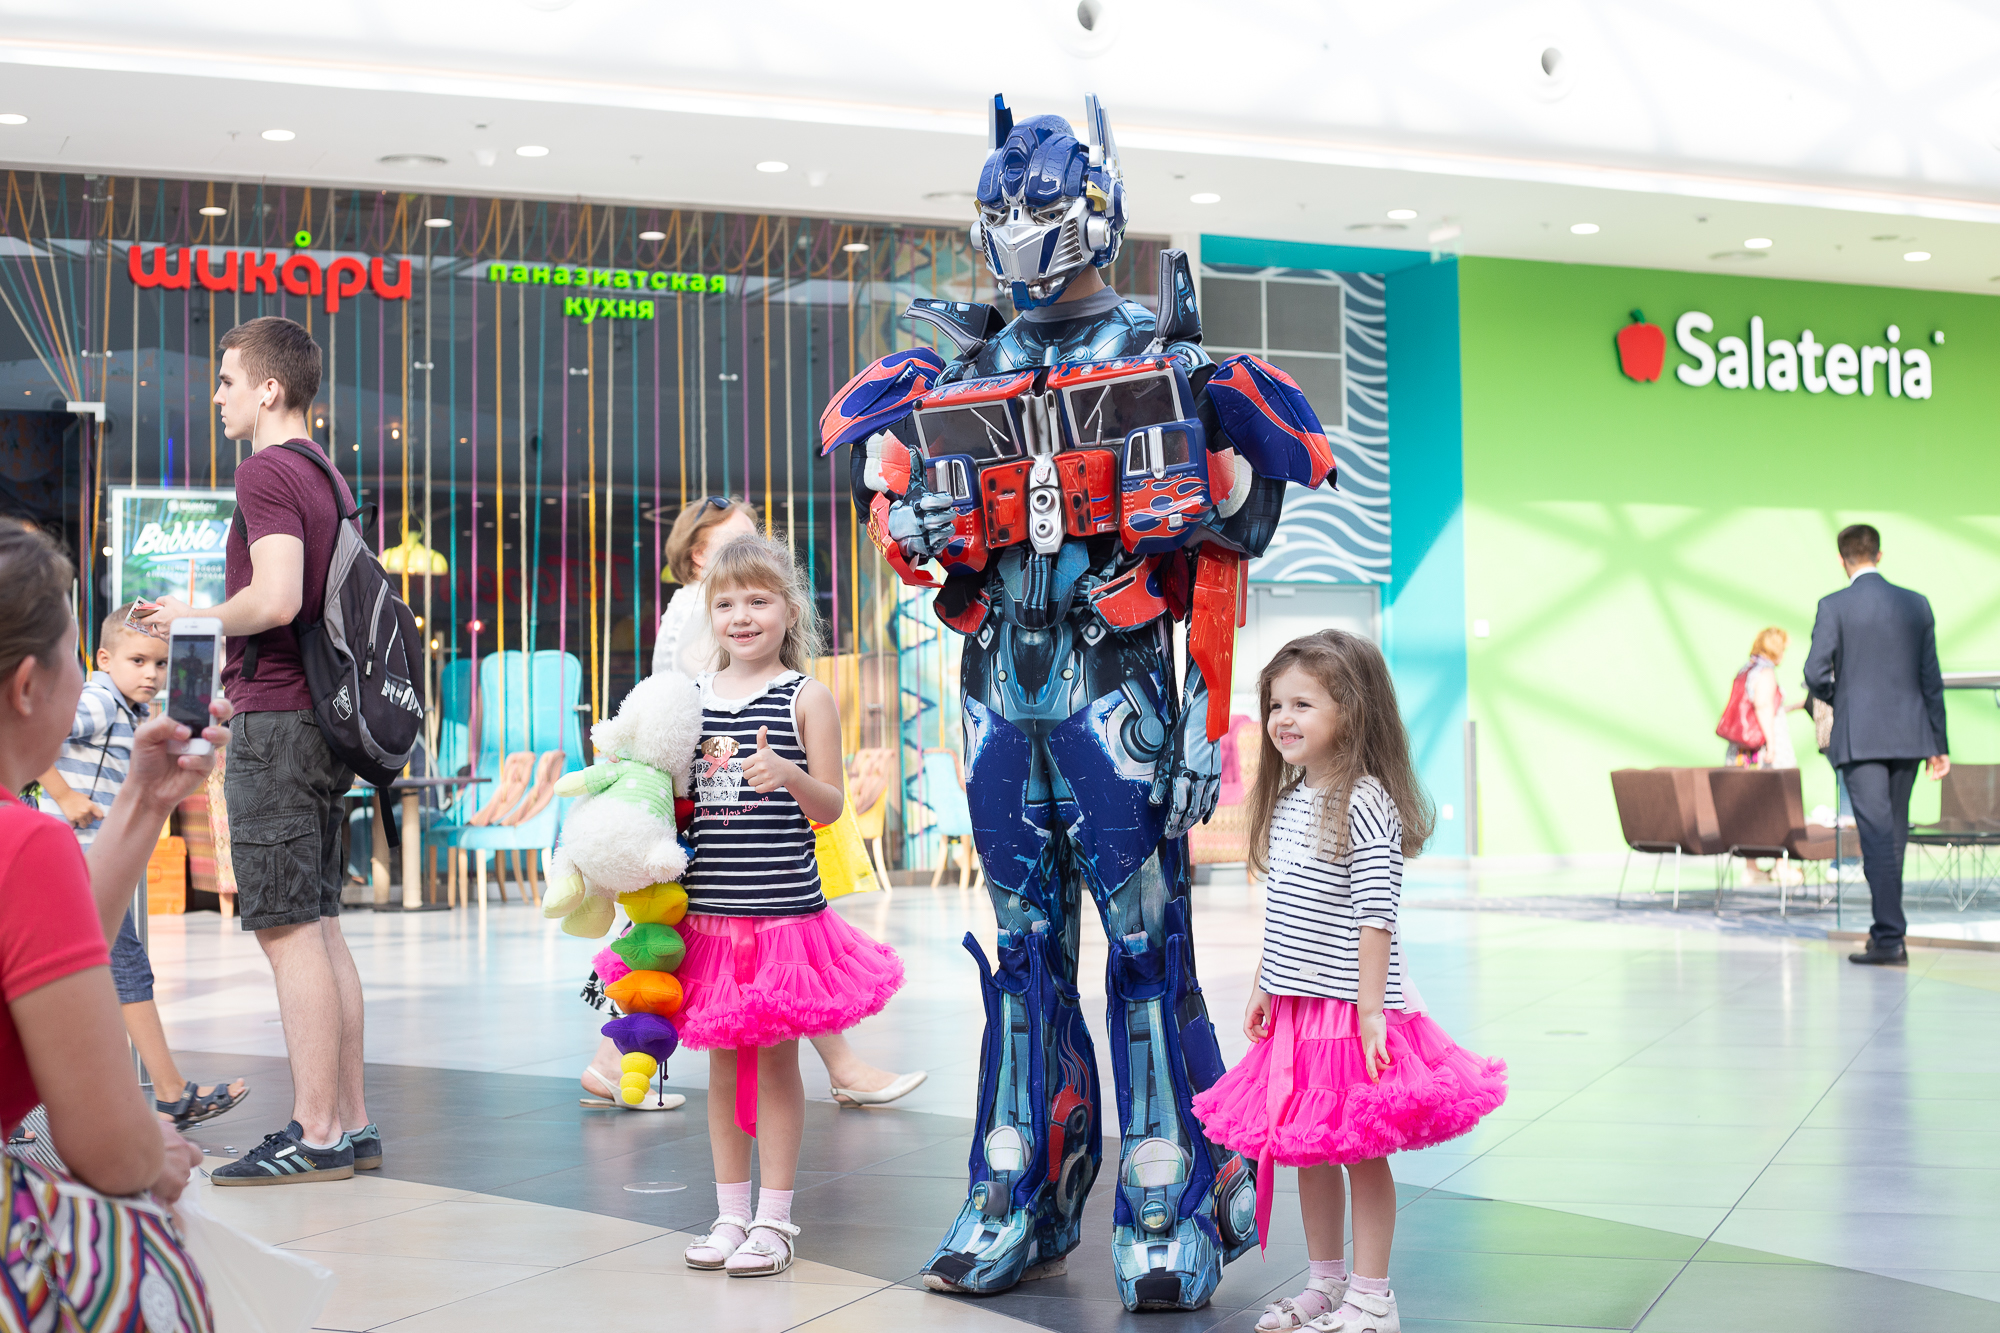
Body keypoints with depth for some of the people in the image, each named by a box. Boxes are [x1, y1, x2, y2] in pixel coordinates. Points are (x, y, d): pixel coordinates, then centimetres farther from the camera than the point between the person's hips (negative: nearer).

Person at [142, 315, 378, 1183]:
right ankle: (350, 1125, 16)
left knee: (288, 929, -7)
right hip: (319, 716, 9)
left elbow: (276, 598, -24)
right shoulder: (326, 478, 16)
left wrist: (197, 617, -7)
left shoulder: (265, 471, -12)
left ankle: (314, 1137, -5)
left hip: (274, 722, -9)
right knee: (319, 924, 12)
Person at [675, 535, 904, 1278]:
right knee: (723, 1063, 10)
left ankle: (774, 1219, 11)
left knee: (775, 1060, 2)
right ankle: (731, 1214, 21)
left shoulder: (806, 698, -2)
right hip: (708, 909, 4)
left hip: (783, 905, -4)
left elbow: (831, 807, -5)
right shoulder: (690, 696, 9)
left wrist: (789, 776, -23)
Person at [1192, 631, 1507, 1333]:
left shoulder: (1364, 804, -15)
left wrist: (1371, 1009, -20)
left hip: (1351, 1007, -8)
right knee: (1306, 1150, 14)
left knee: (1361, 1151, 1)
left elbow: (1375, 916, -18)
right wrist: (1264, 987, 17)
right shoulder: (1287, 802, 11)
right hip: (1297, 1008, 8)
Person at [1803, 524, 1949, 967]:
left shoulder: (1834, 606, -6)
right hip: (1908, 734, 4)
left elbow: (1816, 673, -12)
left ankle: (1890, 938, -12)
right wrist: (1939, 743, 13)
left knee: (1877, 835, -6)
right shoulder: (1916, 604, 6)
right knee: (1894, 834, 14)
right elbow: (1931, 679, 9)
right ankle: (1887, 929, 22)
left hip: (1859, 738, -4)